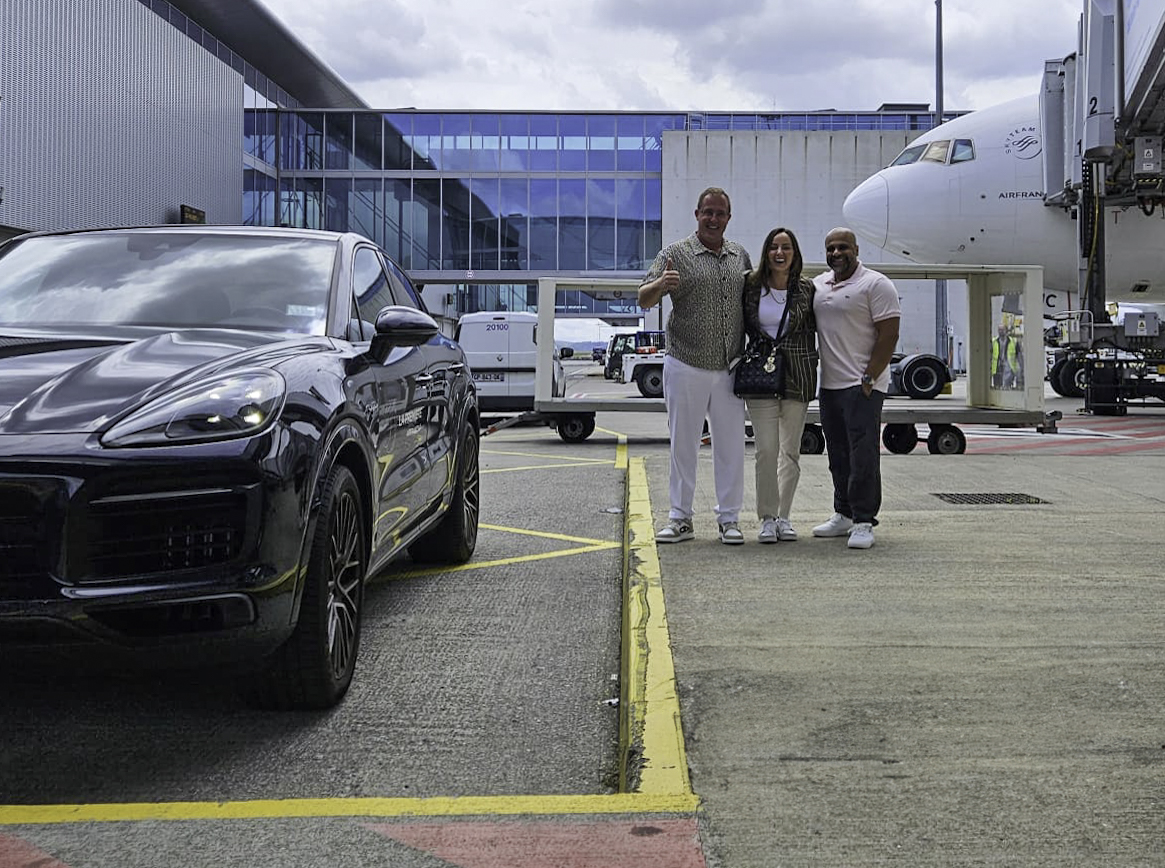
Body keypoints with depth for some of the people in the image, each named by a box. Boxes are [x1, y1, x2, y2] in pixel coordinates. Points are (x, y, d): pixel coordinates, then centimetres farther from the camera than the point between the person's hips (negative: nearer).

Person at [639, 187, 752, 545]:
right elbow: (644, 300, -8)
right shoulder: (675, 254, -2)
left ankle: (729, 518, 15)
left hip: (729, 368, 3)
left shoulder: (740, 256, 11)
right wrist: (660, 284, -31)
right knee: (683, 443, 4)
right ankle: (680, 518, 12)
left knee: (731, 444, 6)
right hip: (686, 365, -3)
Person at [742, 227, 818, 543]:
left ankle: (784, 516, 14)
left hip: (798, 377, 1)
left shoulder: (806, 290, 3)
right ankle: (767, 518, 0)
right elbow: (740, 325, 13)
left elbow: (816, 328, 12)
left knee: (791, 450, 6)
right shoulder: (751, 286, 2)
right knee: (766, 449, -7)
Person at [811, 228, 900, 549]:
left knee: (863, 455, -8)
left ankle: (863, 522, -4)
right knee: (839, 454, 12)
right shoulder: (818, 284, 15)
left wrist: (868, 379, -16)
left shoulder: (875, 284, -6)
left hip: (862, 386, -7)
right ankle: (843, 516, 21)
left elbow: (889, 335, -11)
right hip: (829, 384, 7)